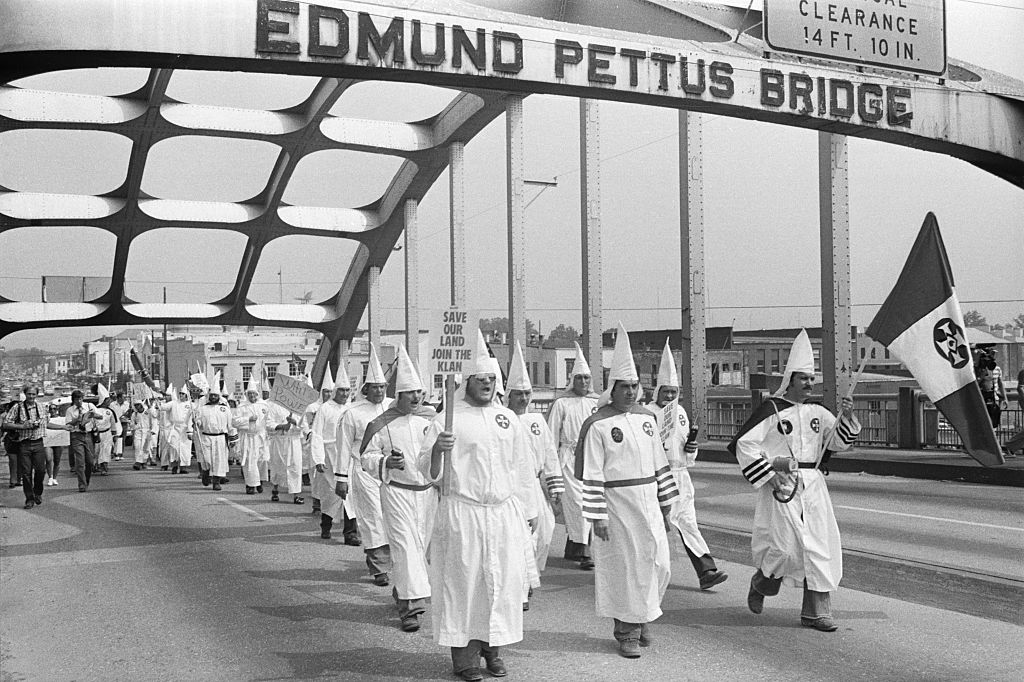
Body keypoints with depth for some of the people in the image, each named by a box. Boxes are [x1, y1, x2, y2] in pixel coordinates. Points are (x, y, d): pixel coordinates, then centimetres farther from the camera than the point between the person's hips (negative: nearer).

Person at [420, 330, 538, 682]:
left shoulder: (507, 418, 12)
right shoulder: (449, 418, -1)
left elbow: (522, 467, 18)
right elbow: (428, 469, -4)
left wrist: (528, 509, 17)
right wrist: (438, 448, -25)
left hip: (504, 511, 4)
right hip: (462, 512, -4)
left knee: (504, 579, 5)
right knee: (464, 578, -2)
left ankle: (493, 649, 19)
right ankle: (465, 653, 8)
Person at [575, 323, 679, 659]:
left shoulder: (645, 418, 9)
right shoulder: (598, 424, -9)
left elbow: (659, 463, 14)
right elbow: (592, 474, -11)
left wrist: (665, 504, 12)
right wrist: (597, 516, -14)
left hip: (648, 502, 5)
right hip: (616, 505, -5)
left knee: (658, 564, 7)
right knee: (623, 566, 3)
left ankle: (642, 616, 32)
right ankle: (627, 632, 17)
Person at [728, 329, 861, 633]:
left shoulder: (817, 412, 11)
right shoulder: (771, 411, -7)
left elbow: (838, 441, 8)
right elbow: (743, 445, -10)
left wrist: (846, 417, -10)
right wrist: (769, 475, -13)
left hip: (813, 487, 6)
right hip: (781, 487, -6)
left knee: (820, 546, 3)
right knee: (785, 548, -8)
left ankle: (816, 611, 12)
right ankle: (760, 584, 23)